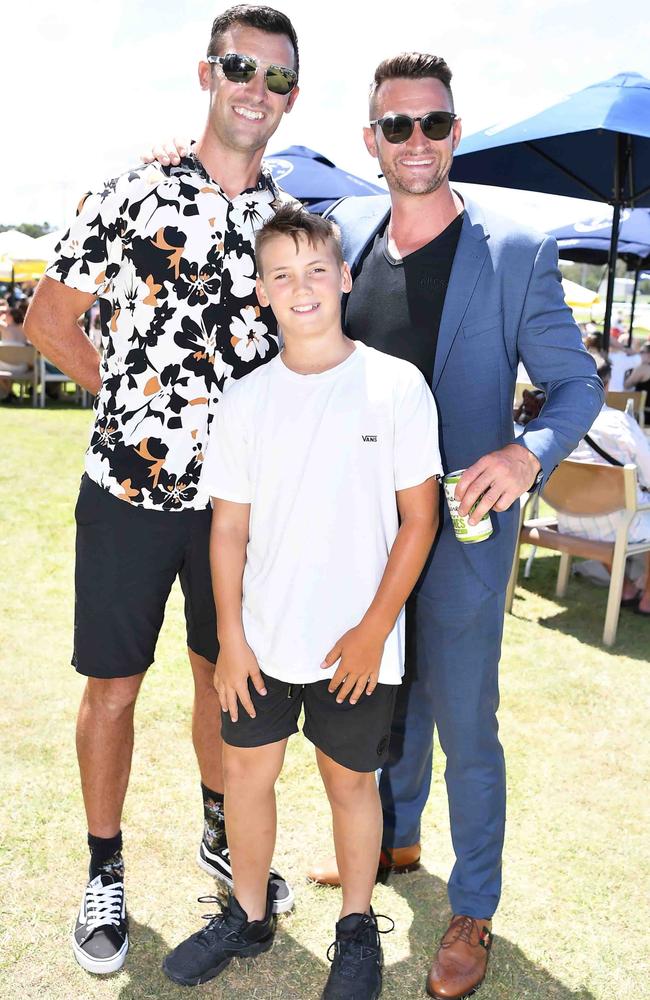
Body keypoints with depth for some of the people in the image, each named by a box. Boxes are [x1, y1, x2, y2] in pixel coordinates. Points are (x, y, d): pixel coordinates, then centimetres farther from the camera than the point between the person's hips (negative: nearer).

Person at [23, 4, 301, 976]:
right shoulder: (132, 192, -4)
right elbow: (50, 319, 1)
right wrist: (135, 396, -2)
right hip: (128, 487, -2)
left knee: (224, 672, 17)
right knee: (114, 685, 7)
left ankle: (223, 834, 39)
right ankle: (105, 874, 28)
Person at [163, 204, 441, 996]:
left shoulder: (396, 386, -9)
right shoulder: (245, 401, 0)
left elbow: (418, 516, -7)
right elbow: (230, 526, 3)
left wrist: (374, 629, -10)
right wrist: (230, 637, 0)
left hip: (356, 642, -3)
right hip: (262, 636, 3)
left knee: (349, 780, 12)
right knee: (246, 768, 14)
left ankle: (358, 929, 37)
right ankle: (248, 916, 39)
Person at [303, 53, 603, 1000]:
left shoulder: (517, 255, -11)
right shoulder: (346, 229, 2)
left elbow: (577, 383, -7)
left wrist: (529, 452, -25)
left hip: (461, 530, -4)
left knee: (464, 725, 6)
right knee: (392, 698, 23)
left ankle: (473, 912, 28)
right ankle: (394, 840, 47)